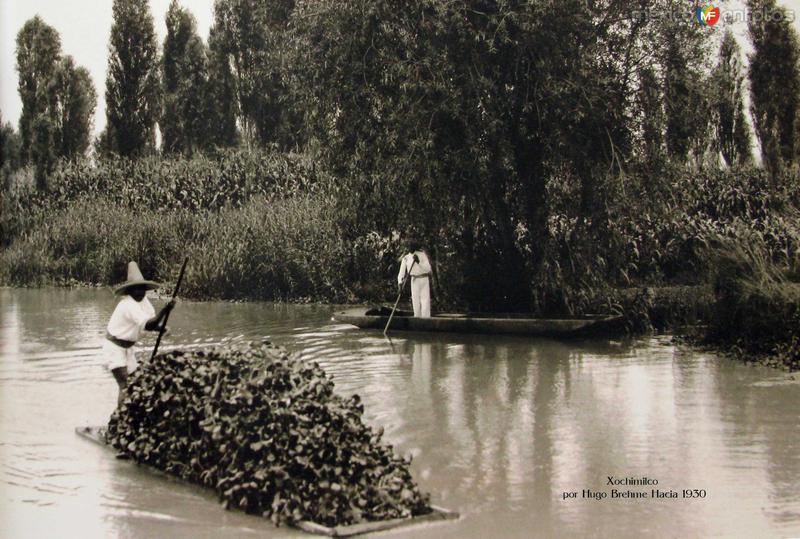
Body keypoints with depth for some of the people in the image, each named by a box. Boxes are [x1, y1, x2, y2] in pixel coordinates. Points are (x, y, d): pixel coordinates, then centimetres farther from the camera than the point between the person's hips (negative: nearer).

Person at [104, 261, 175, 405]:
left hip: (127, 348, 9)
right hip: (114, 348, -9)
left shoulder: (144, 301, 0)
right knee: (125, 387, -17)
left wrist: (160, 328, -17)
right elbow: (149, 324, -37)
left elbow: (148, 324, 4)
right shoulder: (128, 305, -27)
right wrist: (164, 311, -51)